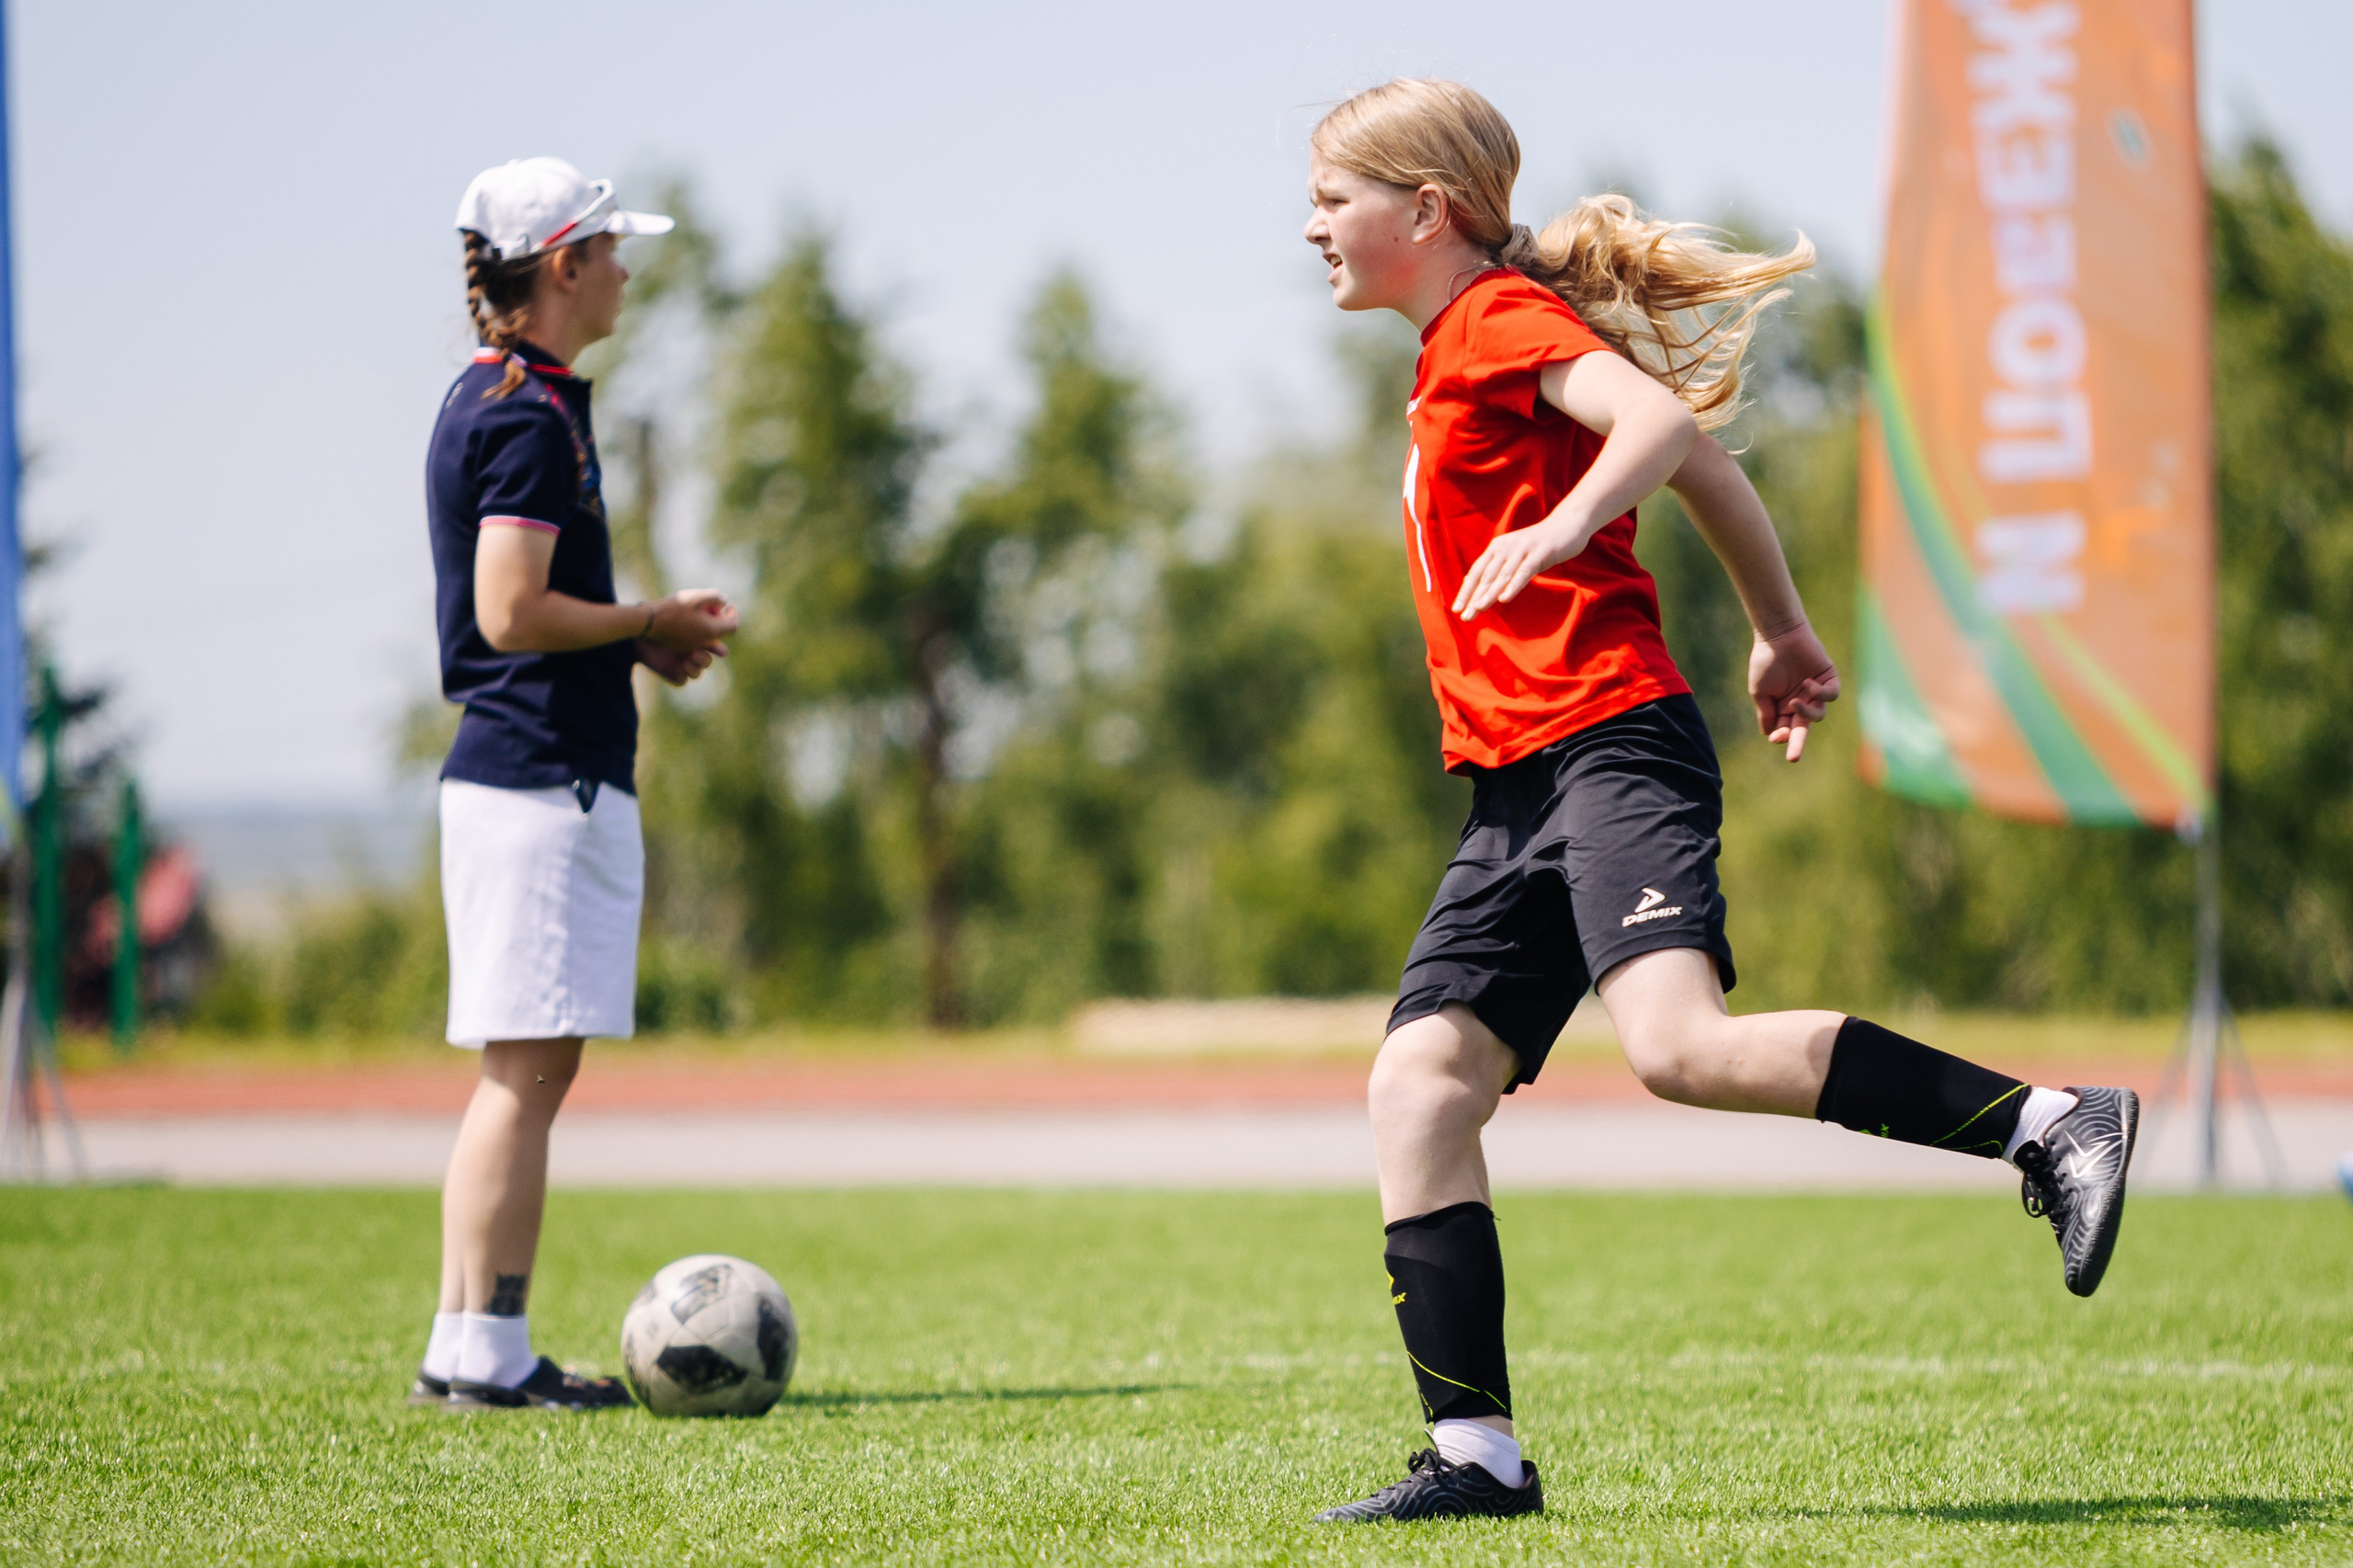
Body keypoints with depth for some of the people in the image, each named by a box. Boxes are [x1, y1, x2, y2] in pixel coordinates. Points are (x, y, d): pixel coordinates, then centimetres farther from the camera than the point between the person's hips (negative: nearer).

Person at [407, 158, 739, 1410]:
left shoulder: (489, 401, 18)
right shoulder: (530, 414, -14)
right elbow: (511, 612, -20)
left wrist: (638, 637, 14)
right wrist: (653, 626, -8)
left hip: (527, 775, 10)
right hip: (543, 777, -10)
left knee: (530, 1070, 11)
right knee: (525, 1067, -8)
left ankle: (476, 1352, 13)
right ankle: (480, 1353, -7)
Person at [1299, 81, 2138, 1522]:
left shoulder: (1503, 321, -2)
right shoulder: (1458, 359, 26)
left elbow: (1660, 417, -21)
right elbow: (1708, 467, 32)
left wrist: (1566, 523, -37)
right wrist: (1782, 631, 38)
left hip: (1612, 740, -10)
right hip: (1521, 791, 10)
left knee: (1681, 1046, -27)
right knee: (1420, 1080, -3)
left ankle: (2051, 1125, -20)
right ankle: (1476, 1456, -6)